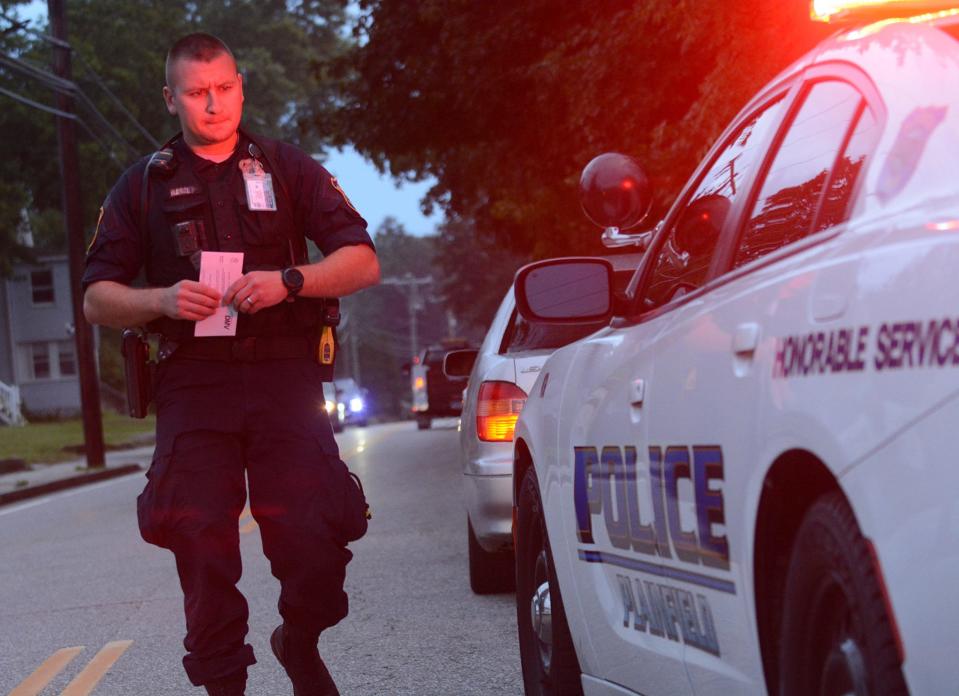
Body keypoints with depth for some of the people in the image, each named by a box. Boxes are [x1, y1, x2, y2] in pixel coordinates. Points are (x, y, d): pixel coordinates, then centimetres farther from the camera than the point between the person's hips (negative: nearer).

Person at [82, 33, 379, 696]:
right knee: (201, 542, -7)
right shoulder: (144, 185, 15)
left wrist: (289, 281, -11)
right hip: (192, 385, 1)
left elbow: (363, 263, 7)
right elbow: (97, 300, 12)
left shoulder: (287, 168, 14)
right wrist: (162, 301, -8)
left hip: (284, 375, -1)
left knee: (314, 536, -10)